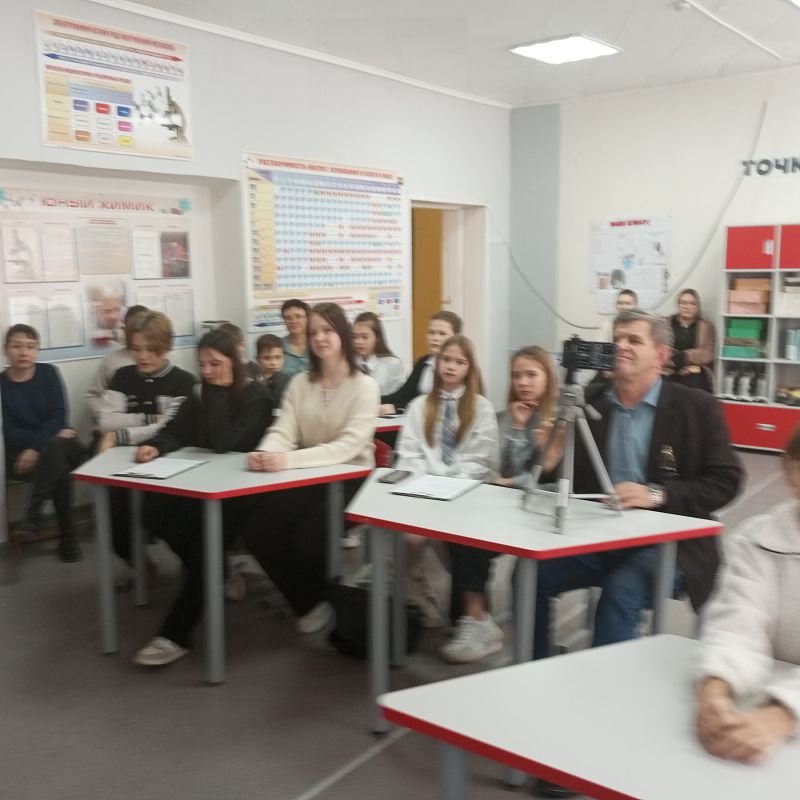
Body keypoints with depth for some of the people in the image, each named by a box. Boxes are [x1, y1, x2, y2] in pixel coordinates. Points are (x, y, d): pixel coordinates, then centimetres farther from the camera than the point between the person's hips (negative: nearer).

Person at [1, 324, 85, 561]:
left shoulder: (49, 373, 2)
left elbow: (59, 416, -4)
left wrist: (36, 448, -20)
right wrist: (50, 435, -19)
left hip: (57, 442, 1)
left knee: (56, 450, -36)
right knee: (60, 470, -31)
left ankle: (35, 506, -21)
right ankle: (67, 537, -20)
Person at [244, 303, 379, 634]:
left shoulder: (364, 386, -9)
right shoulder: (299, 383, 8)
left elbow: (348, 447, -21)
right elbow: (283, 431, -2)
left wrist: (288, 460, -33)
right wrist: (265, 453, -27)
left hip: (350, 480, -5)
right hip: (307, 479, 5)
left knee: (306, 541, -25)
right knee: (257, 532, -16)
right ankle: (311, 602, 8)